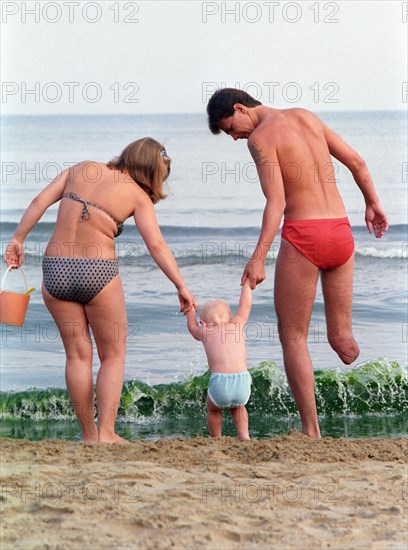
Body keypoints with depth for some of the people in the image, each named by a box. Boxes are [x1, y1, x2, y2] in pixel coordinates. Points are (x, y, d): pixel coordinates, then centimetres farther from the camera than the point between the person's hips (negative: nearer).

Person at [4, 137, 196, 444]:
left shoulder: (82, 169, 9)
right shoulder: (137, 196, -1)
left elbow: (40, 202, 4)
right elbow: (157, 245, -10)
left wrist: (18, 239, 10)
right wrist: (181, 286, -10)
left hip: (56, 269, 4)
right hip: (98, 272, -4)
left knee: (78, 355, 12)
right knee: (113, 355, 10)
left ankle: (89, 434, 14)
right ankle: (106, 432, -1)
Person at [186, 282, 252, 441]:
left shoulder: (205, 332, 17)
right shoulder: (236, 325, 18)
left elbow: (192, 326, 41)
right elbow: (245, 304, 33)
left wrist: (190, 309, 57)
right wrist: (247, 284, 47)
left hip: (220, 382, -2)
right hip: (242, 381, 2)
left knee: (213, 410, 29)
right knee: (238, 407, 32)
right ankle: (244, 436, 15)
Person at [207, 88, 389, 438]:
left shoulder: (260, 137, -6)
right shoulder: (307, 117, 15)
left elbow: (276, 203, -17)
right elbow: (356, 162, 19)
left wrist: (258, 259, -21)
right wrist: (373, 204, 34)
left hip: (302, 237, -7)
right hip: (341, 233, 7)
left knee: (293, 337, 6)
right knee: (341, 338, 14)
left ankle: (311, 430, 3)